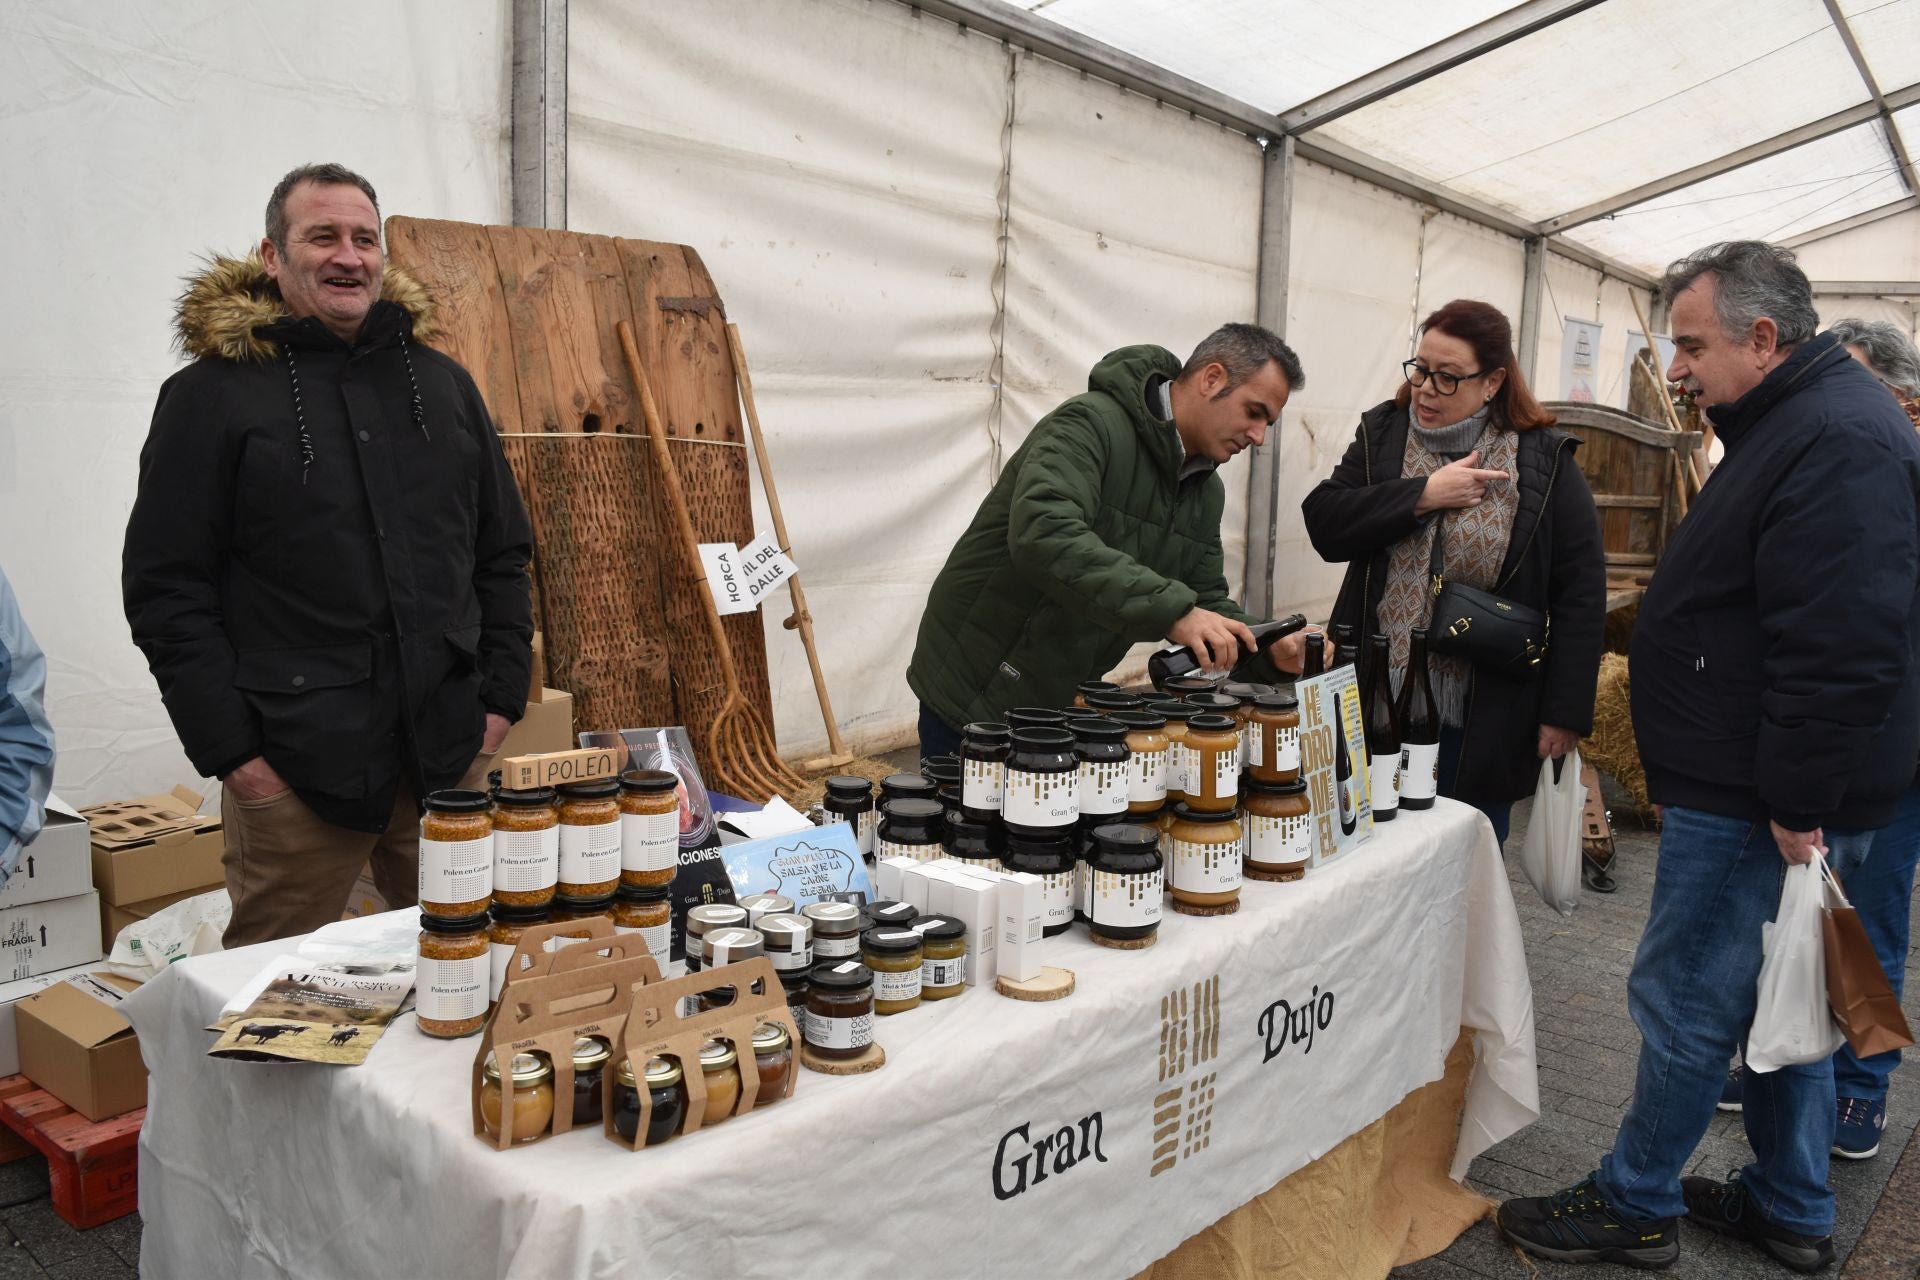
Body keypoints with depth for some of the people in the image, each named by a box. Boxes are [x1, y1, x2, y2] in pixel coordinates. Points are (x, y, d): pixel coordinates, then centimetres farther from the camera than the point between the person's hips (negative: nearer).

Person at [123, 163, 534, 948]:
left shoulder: (443, 384, 11)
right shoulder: (211, 395, -1)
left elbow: (502, 556, 14)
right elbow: (166, 589, -3)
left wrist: (501, 694, 6)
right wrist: (228, 747, -8)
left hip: (450, 750, 4)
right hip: (292, 763, -3)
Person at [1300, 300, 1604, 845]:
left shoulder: (1544, 460, -3)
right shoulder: (1383, 433, 4)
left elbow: (1581, 591, -4)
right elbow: (1324, 523, -7)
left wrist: (1566, 711, -8)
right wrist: (1423, 494, -16)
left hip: (1484, 719, -2)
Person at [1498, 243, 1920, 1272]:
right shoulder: (1799, 422, 15)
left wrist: (1796, 805, -23)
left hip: (1755, 805, -11)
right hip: (1759, 793, 11)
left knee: (1686, 1002, 2)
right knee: (1779, 1000, 19)